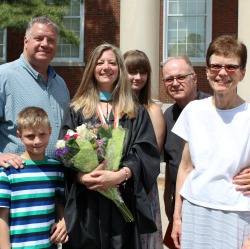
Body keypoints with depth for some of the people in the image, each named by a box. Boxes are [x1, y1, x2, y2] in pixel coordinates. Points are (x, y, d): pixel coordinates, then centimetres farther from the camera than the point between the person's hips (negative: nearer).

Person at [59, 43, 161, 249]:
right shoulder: (77, 110, 10)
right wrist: (82, 176, -17)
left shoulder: (136, 113, 11)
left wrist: (120, 175, -17)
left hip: (123, 201, 1)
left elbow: (145, 151, -1)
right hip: (85, 203, 0)